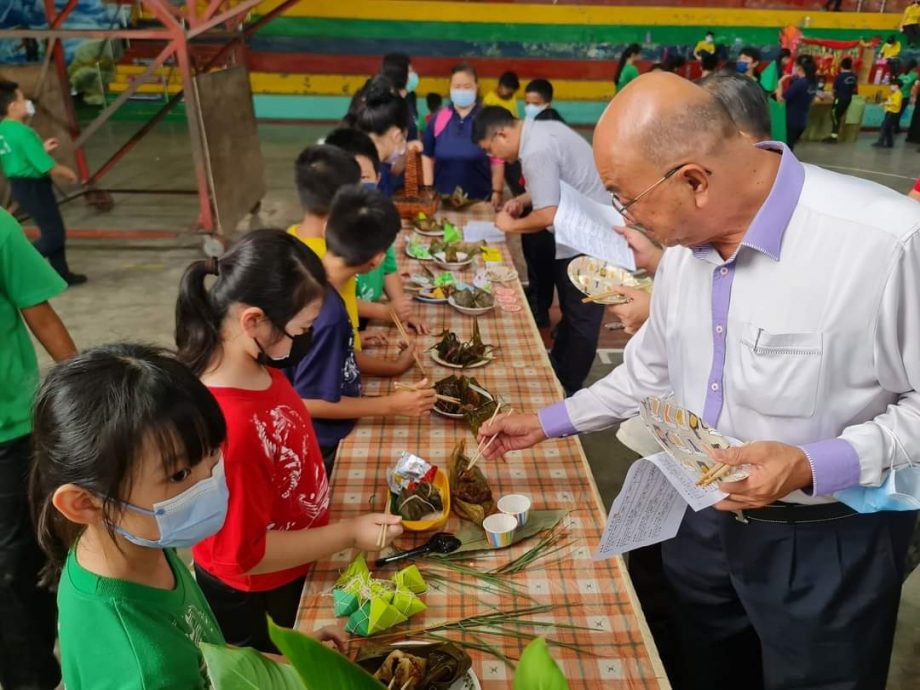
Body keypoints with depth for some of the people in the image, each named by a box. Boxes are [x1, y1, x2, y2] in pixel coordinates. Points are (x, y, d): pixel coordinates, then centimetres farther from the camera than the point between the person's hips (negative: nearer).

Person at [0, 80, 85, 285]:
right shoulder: (22, 132, -22)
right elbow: (48, 167, -23)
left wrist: (41, 148, 15)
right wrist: (69, 174, -5)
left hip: (19, 185, 10)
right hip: (33, 187, -10)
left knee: (53, 230, 18)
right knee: (54, 234, -1)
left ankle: (61, 274, 25)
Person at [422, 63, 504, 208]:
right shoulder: (439, 118, 2)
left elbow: (497, 160, -4)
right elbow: (427, 156, 8)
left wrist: (497, 192, -8)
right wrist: (428, 189, 3)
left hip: (479, 199, -2)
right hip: (442, 197, 2)